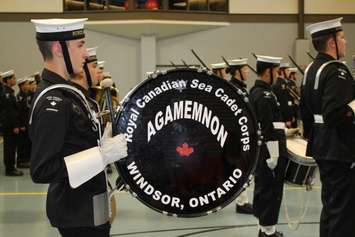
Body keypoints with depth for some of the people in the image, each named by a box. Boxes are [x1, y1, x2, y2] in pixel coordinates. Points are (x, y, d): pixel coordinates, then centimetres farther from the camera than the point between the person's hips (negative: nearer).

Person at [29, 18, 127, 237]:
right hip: (79, 213, -9)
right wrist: (103, 155, -28)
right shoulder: (53, 103, -23)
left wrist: (106, 142, 5)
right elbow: (42, 171, -26)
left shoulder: (62, 92, 7)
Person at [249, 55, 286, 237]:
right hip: (270, 151, -10)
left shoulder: (255, 92, 12)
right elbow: (268, 130, -22)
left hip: (260, 152, 10)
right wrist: (274, 156, -21)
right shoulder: (265, 95, -19)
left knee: (263, 189, 14)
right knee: (271, 191, -3)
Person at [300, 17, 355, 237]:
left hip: (322, 147, 10)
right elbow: (334, 114, -29)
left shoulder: (311, 70, 10)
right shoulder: (337, 71, -18)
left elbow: (306, 110, 16)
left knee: (331, 205, 18)